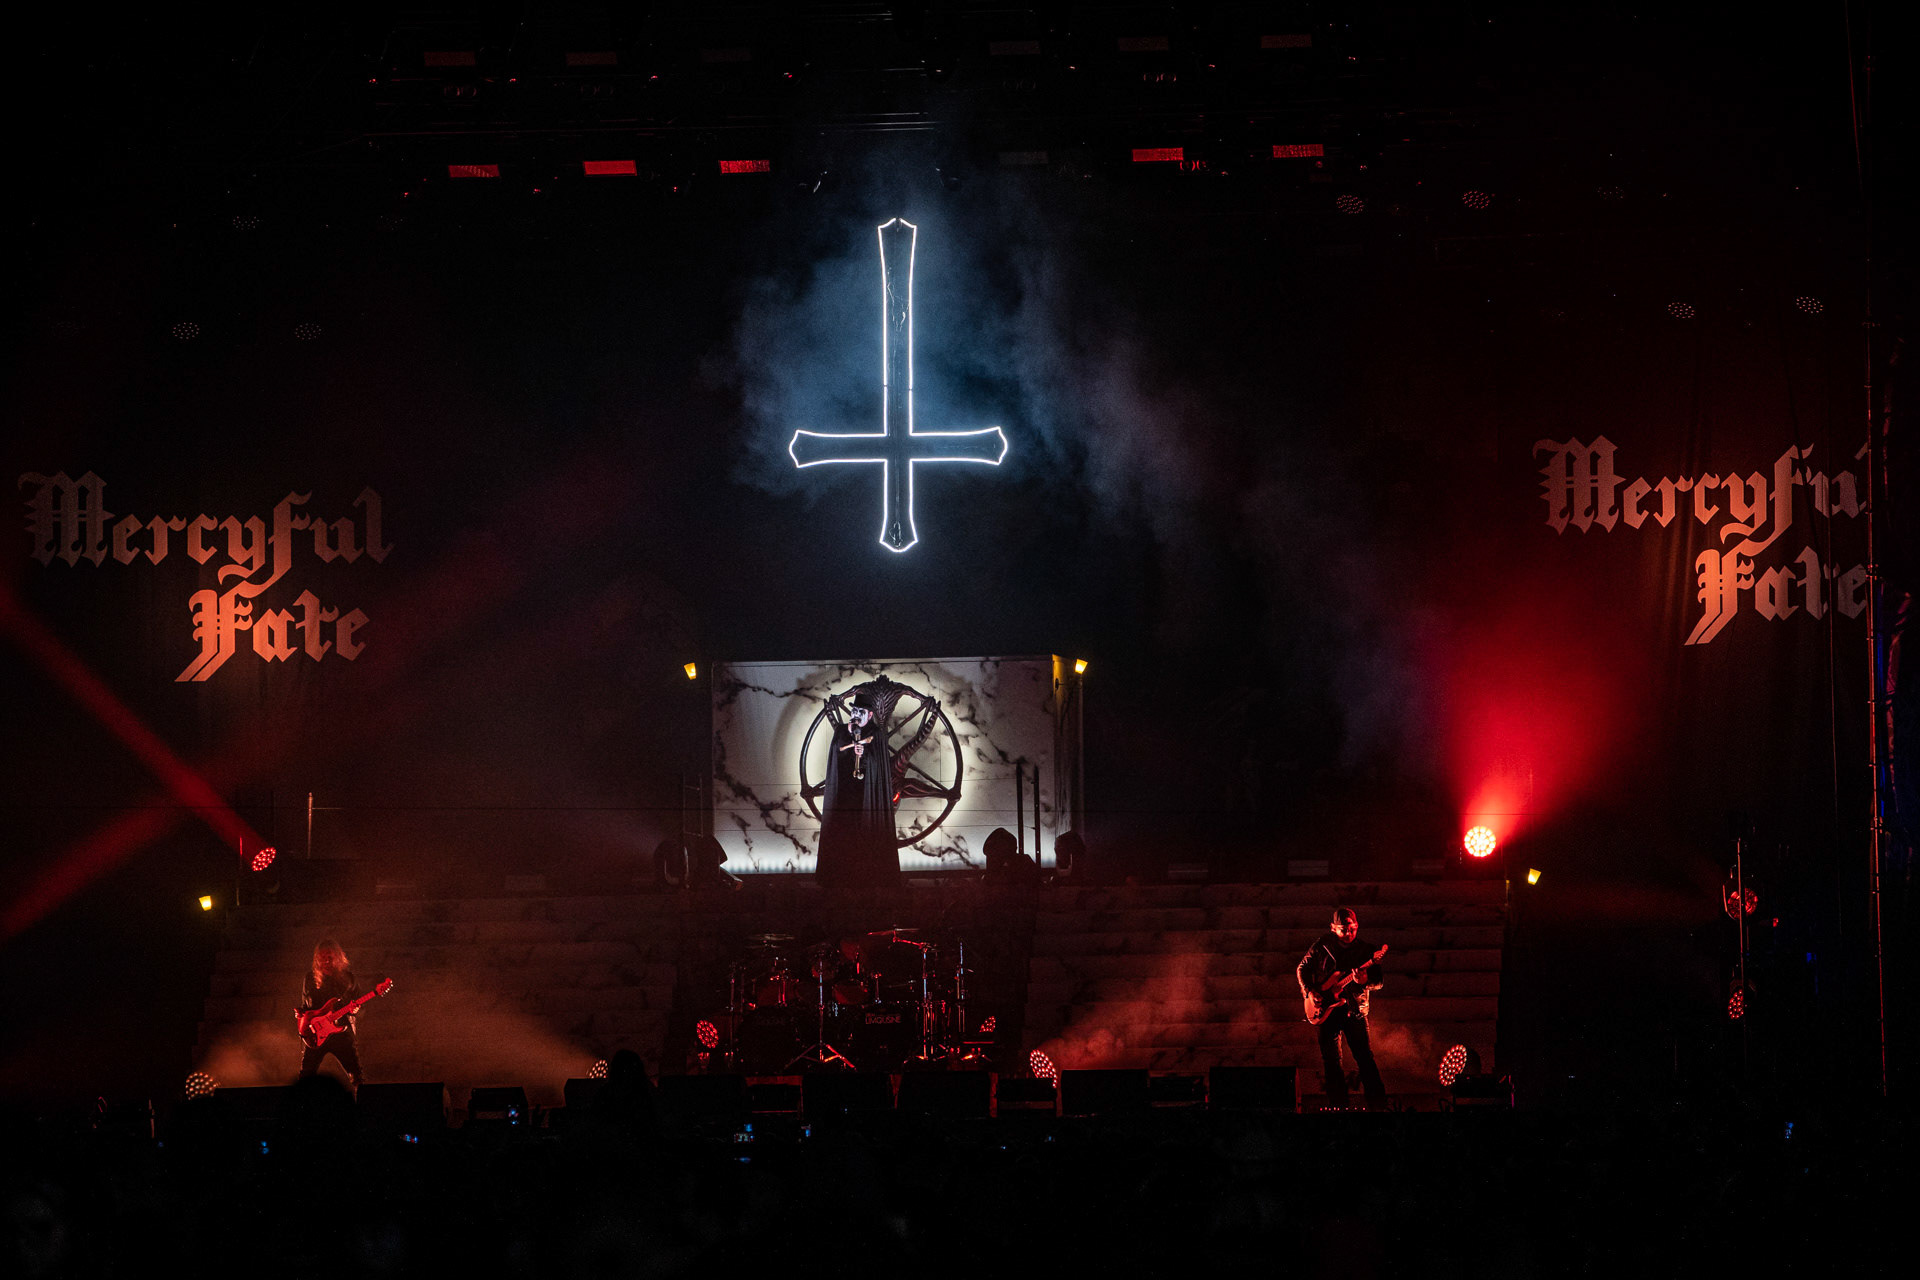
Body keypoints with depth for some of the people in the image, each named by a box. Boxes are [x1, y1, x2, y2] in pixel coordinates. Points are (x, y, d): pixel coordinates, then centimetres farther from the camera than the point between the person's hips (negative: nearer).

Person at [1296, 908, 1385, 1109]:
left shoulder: (1364, 950, 2)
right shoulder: (1321, 947, 3)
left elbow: (1379, 983, 1)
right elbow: (1302, 969, 12)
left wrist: (1365, 981, -22)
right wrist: (1309, 991, -4)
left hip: (1354, 1009, -1)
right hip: (1326, 1010, 1)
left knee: (1365, 1058, -10)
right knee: (1330, 1060, 3)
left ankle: (1378, 1103, -9)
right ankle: (1338, 1104, 12)